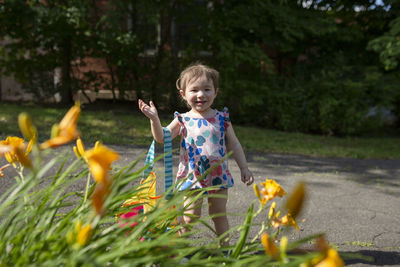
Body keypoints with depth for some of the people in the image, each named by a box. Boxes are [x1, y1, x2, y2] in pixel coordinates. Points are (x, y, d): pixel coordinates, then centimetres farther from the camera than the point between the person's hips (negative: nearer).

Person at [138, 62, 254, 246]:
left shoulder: (222, 119, 1)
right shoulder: (183, 120, -2)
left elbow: (234, 145, 7)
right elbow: (161, 138, -9)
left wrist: (244, 168, 5)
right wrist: (154, 119, -23)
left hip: (219, 176, 2)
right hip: (193, 176, -2)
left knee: (219, 216, 14)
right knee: (190, 215, -5)